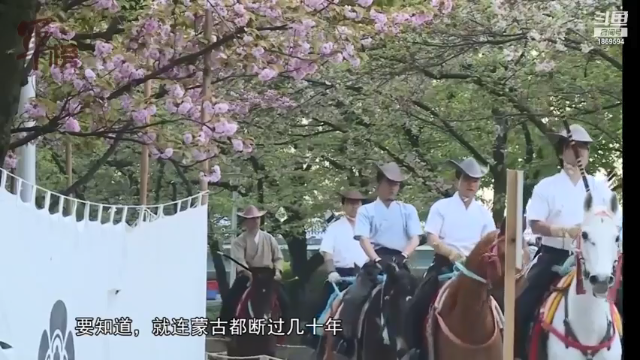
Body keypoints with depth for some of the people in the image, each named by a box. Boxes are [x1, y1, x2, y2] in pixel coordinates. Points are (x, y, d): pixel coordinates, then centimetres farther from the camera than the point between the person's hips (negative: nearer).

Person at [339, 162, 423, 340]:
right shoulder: (366, 210, 10)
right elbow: (364, 239, -4)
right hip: (376, 261, -2)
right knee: (353, 298, -21)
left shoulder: (408, 210, 15)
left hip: (399, 262, 2)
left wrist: (403, 256, -18)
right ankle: (346, 337, -19)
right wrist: (377, 260, -22)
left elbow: (415, 239, 3)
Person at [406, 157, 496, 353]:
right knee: (419, 305, -18)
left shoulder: (483, 212, 11)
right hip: (445, 264, -2)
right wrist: (452, 253, -25)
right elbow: (432, 239, -7)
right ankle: (417, 348, -7)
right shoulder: (441, 207, 3)